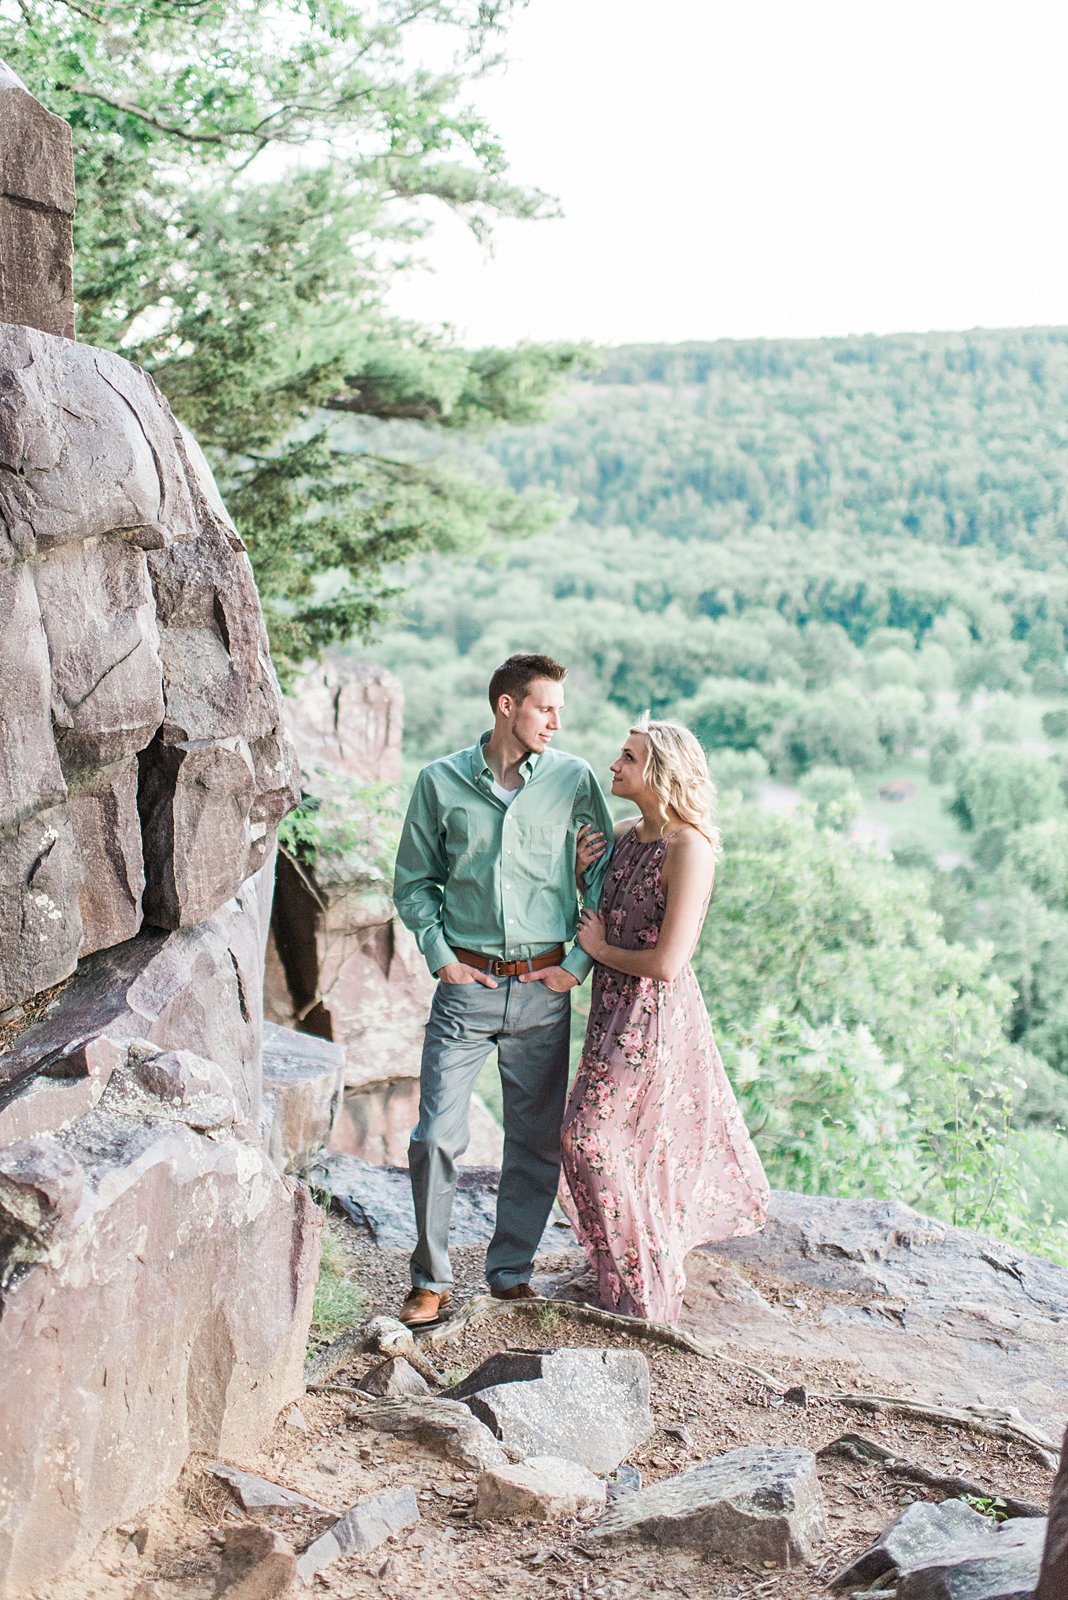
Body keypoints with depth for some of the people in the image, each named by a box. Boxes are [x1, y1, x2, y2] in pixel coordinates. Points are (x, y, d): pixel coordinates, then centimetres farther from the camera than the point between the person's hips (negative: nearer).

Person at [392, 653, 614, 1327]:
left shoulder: (574, 779, 1)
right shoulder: (442, 781, 0)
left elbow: (603, 878, 6)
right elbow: (414, 882, 9)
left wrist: (580, 961, -2)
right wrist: (441, 956, -1)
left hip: (544, 989, 1)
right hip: (467, 985, -1)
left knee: (538, 1140, 8)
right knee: (437, 1135, -3)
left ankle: (512, 1272, 26)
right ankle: (431, 1279, 14)